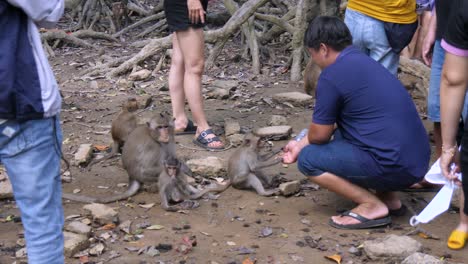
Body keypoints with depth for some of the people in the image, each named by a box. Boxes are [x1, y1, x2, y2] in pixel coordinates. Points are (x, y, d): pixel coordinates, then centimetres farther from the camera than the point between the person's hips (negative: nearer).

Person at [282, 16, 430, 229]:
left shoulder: (331, 76, -12)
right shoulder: (364, 62, 17)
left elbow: (319, 135, -5)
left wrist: (302, 147, 18)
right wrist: (300, 144, 30)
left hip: (393, 167, -9)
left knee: (308, 159, -2)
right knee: (339, 136, 27)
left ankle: (373, 205, -4)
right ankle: (388, 196, 16)